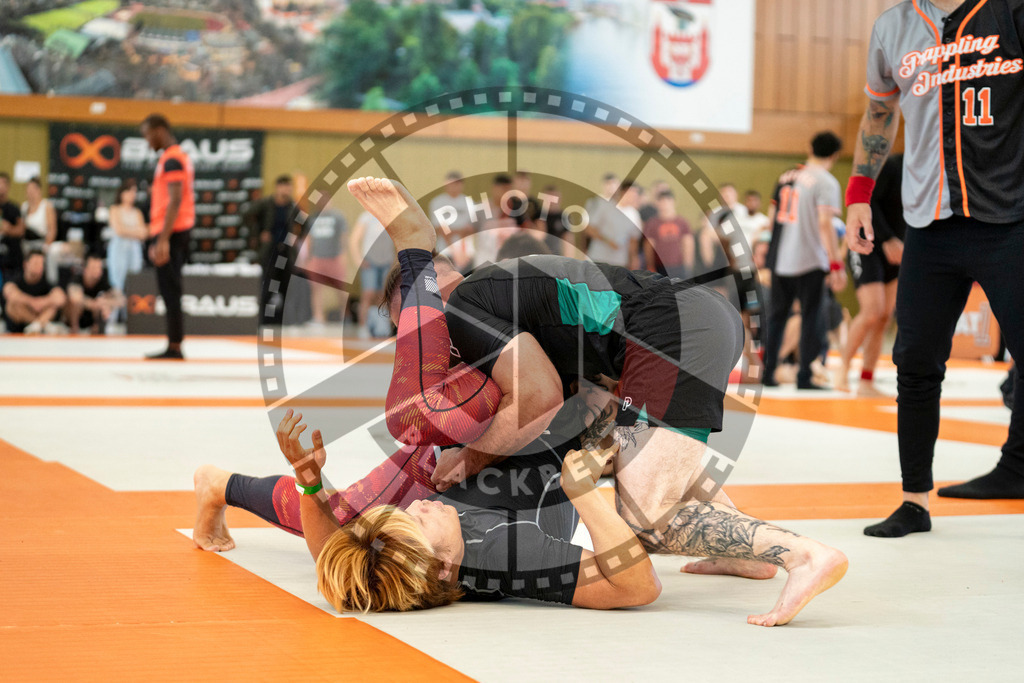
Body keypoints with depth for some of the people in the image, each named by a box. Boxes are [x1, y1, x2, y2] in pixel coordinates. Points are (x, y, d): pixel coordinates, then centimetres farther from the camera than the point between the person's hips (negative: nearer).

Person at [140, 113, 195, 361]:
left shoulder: (171, 159, -12)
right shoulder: (179, 156, 19)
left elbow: (175, 200, -21)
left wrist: (163, 239, -24)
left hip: (171, 233, -10)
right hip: (177, 232, 10)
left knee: (170, 290, -8)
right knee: (169, 291, 10)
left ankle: (174, 348, -7)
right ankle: (174, 347, 12)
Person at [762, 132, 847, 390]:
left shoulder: (786, 177, 11)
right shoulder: (826, 182, -8)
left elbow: (773, 216, 16)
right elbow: (825, 224, -17)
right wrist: (836, 265, -16)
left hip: (780, 259, 6)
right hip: (811, 261, -6)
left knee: (777, 315, 12)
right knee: (809, 318, 1)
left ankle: (767, 372, 13)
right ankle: (804, 377, 0)